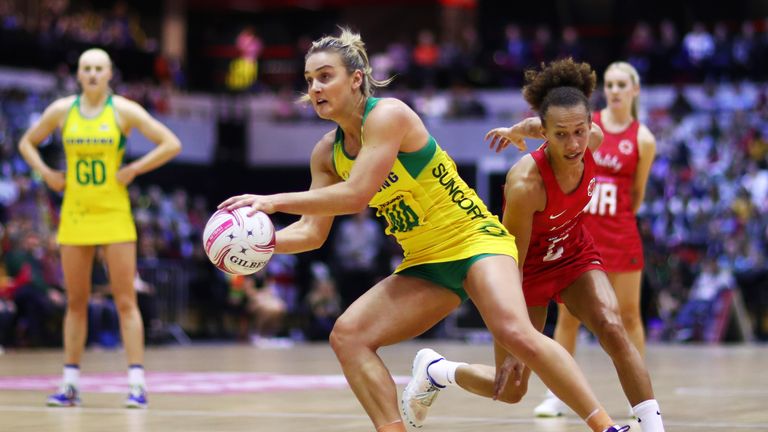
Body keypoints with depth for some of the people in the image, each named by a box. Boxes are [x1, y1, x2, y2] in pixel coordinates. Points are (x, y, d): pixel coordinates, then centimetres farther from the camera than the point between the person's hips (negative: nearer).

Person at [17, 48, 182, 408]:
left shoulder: (124, 110, -3)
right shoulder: (61, 110, 4)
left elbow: (171, 144, -5)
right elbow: (27, 143, 18)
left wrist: (132, 170, -10)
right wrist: (47, 174, 3)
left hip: (114, 215, -3)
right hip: (74, 215, 3)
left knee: (125, 301, -6)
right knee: (75, 302, 7)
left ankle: (137, 383, -6)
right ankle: (70, 383, 13)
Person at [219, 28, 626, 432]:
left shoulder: (387, 114, -17)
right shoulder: (327, 152, 5)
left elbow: (356, 195, -27)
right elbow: (311, 231, 8)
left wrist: (275, 200, -23)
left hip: (474, 240, -8)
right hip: (424, 266, 8)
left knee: (515, 333, -30)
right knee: (347, 335, -10)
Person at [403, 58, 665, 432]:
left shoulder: (594, 139, -23)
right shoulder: (525, 183, -37)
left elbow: (538, 124, 1)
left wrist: (519, 130, 21)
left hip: (574, 253, 4)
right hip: (528, 267, -4)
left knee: (611, 328, -25)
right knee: (510, 388, 4)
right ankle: (433, 369, 31)